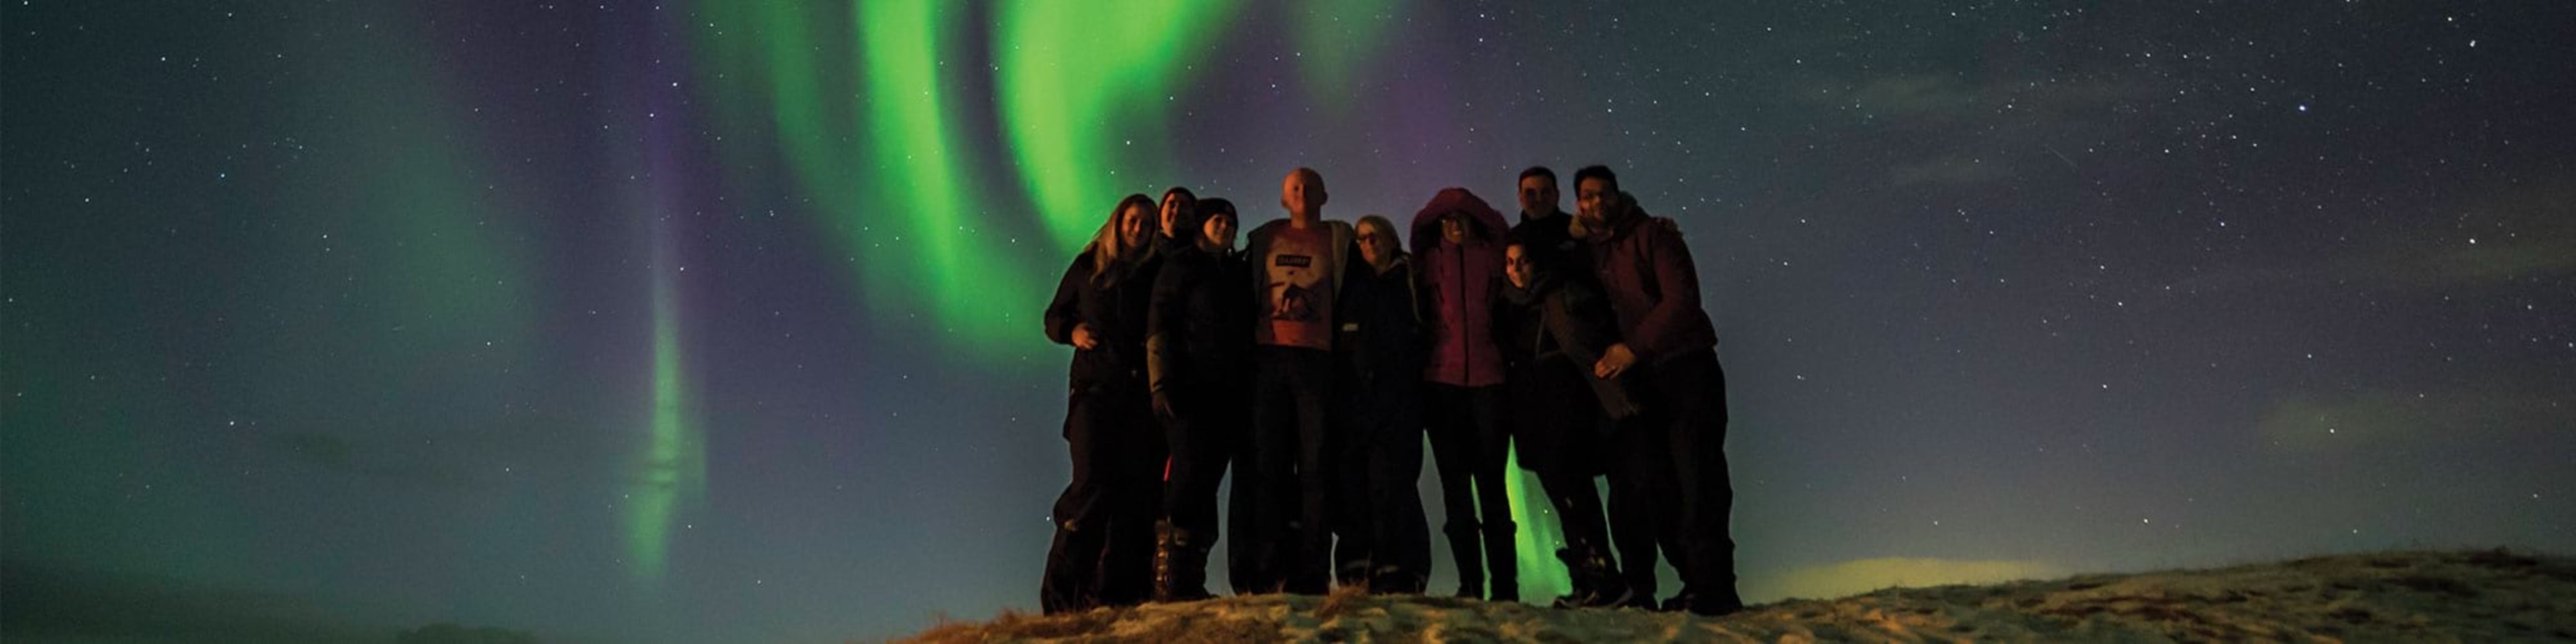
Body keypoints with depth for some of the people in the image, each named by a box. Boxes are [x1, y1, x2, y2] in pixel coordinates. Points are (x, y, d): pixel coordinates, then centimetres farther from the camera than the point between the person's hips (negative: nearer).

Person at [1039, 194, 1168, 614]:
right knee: (1092, 484, -13)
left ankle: (1119, 590, 1)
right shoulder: (1087, 266, 12)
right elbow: (1053, 317, 18)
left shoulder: (1157, 272, 13)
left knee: (1139, 488, -4)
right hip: (1095, 389, -2)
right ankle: (1062, 592, -7)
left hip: (1142, 392, 2)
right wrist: (1072, 332, -3)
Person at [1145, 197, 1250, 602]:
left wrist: (1248, 389, 14)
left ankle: (1192, 580, 5)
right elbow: (1159, 327, -3)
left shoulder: (1237, 273, 22)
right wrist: (1162, 383, -14)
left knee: (1206, 482, 3)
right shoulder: (1180, 266, 6)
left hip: (1227, 394, 6)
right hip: (1190, 388, -5)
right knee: (1189, 476, -14)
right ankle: (1169, 580, -13)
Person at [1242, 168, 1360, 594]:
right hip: (1268, 357, 2)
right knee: (1269, 464, -1)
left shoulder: (1340, 240, 13)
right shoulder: (1263, 239, 17)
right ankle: (1270, 572, 3)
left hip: (1318, 360, -1)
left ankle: (1312, 575, -2)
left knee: (1316, 466, -4)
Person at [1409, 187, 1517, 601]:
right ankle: (1470, 583, 2)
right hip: (1442, 381, 1)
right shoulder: (1431, 258, 15)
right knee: (1454, 485, 0)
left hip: (1487, 380, -1)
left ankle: (1505, 585, -1)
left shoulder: (1490, 255, 14)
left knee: (1492, 482, -3)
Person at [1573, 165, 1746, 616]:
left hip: (1687, 369, -6)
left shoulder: (1652, 235, -4)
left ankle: (1713, 587, -13)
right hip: (1638, 380, 6)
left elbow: (1682, 298, -15)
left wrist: (1634, 347, -20)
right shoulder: (1586, 252, 12)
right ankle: (1697, 584, 5)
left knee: (1697, 476, -12)